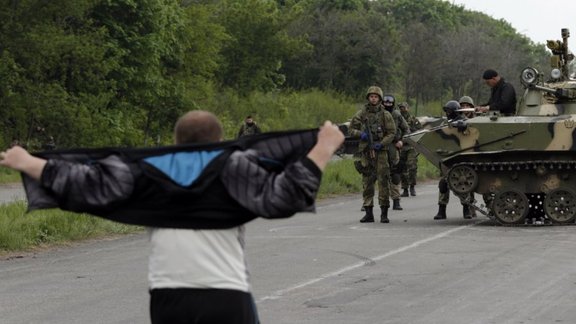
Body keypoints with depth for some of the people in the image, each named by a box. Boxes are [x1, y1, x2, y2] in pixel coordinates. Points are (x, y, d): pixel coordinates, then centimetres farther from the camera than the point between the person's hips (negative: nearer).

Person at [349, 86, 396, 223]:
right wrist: (360, 134, -11)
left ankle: (384, 213, -2)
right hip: (365, 151, 2)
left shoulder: (386, 115, 3)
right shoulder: (361, 114, 7)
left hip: (380, 151, -2)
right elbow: (351, 130, 9)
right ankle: (368, 213, 9)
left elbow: (391, 133, 1)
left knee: (383, 181, -6)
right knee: (367, 182, 4)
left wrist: (381, 143, -14)